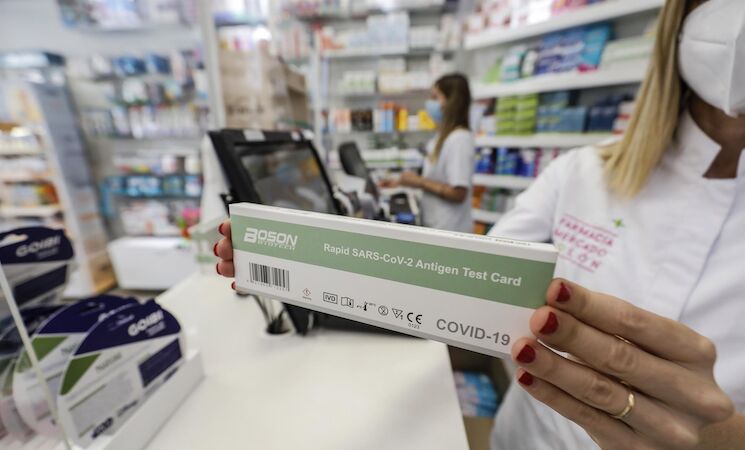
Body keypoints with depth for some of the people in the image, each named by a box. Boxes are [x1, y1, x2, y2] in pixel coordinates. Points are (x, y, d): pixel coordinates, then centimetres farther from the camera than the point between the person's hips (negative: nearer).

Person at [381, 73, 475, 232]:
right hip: (436, 225, 9)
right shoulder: (442, 136, 8)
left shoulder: (459, 139, -20)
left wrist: (419, 182, -16)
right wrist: (402, 182, 5)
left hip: (450, 231, -9)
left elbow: (458, 193, -23)